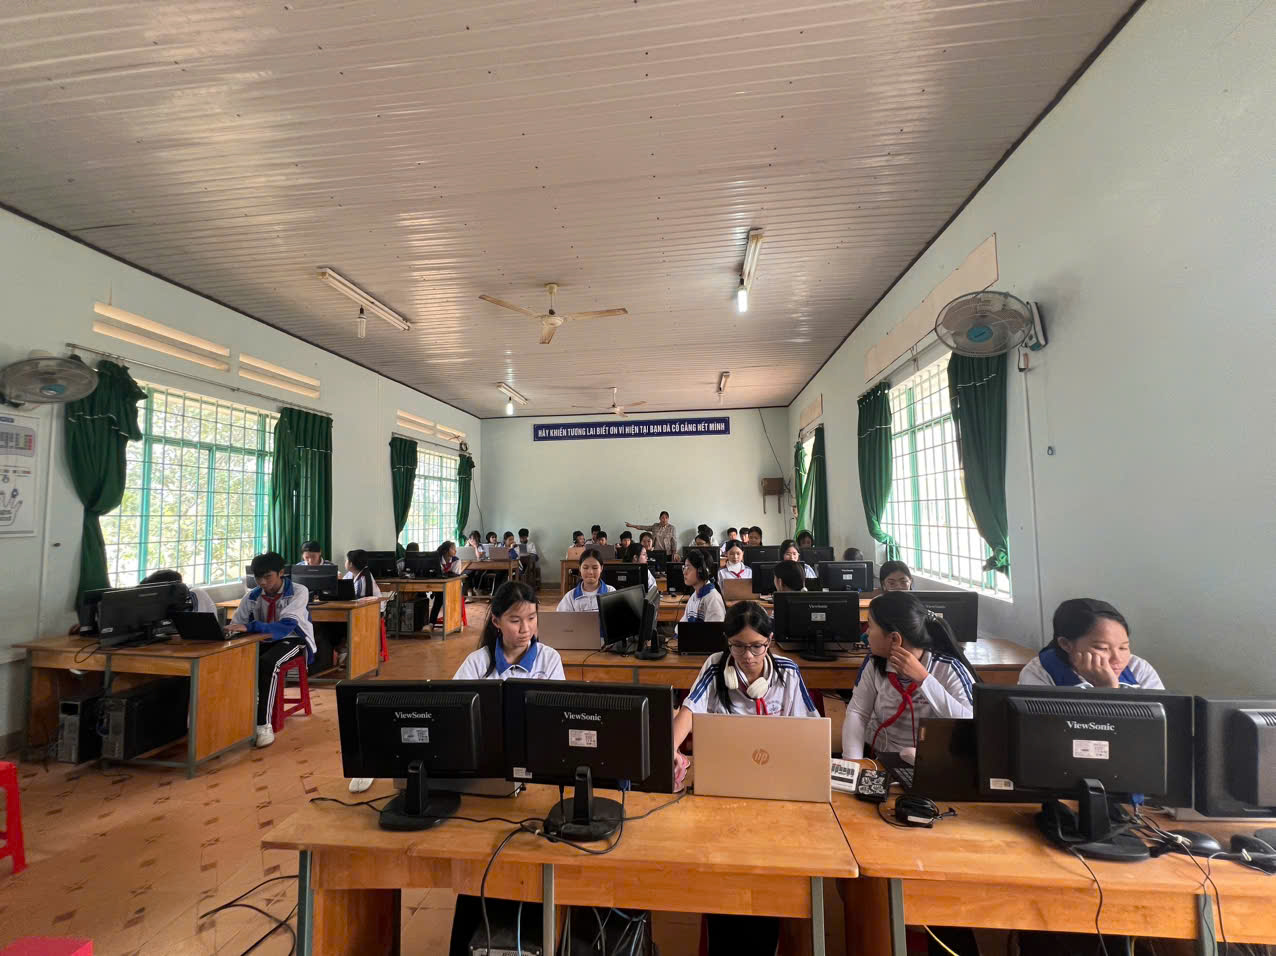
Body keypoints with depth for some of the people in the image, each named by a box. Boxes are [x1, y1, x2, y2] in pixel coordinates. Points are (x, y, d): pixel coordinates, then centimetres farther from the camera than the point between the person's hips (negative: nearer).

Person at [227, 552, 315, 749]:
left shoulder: (298, 592, -16)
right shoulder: (251, 596, -1)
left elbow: (286, 626, -28)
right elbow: (236, 627, 0)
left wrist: (250, 626, -39)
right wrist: (228, 633, -24)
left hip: (292, 639, -5)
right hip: (263, 641, 5)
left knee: (267, 663, -34)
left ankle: (264, 724, -28)